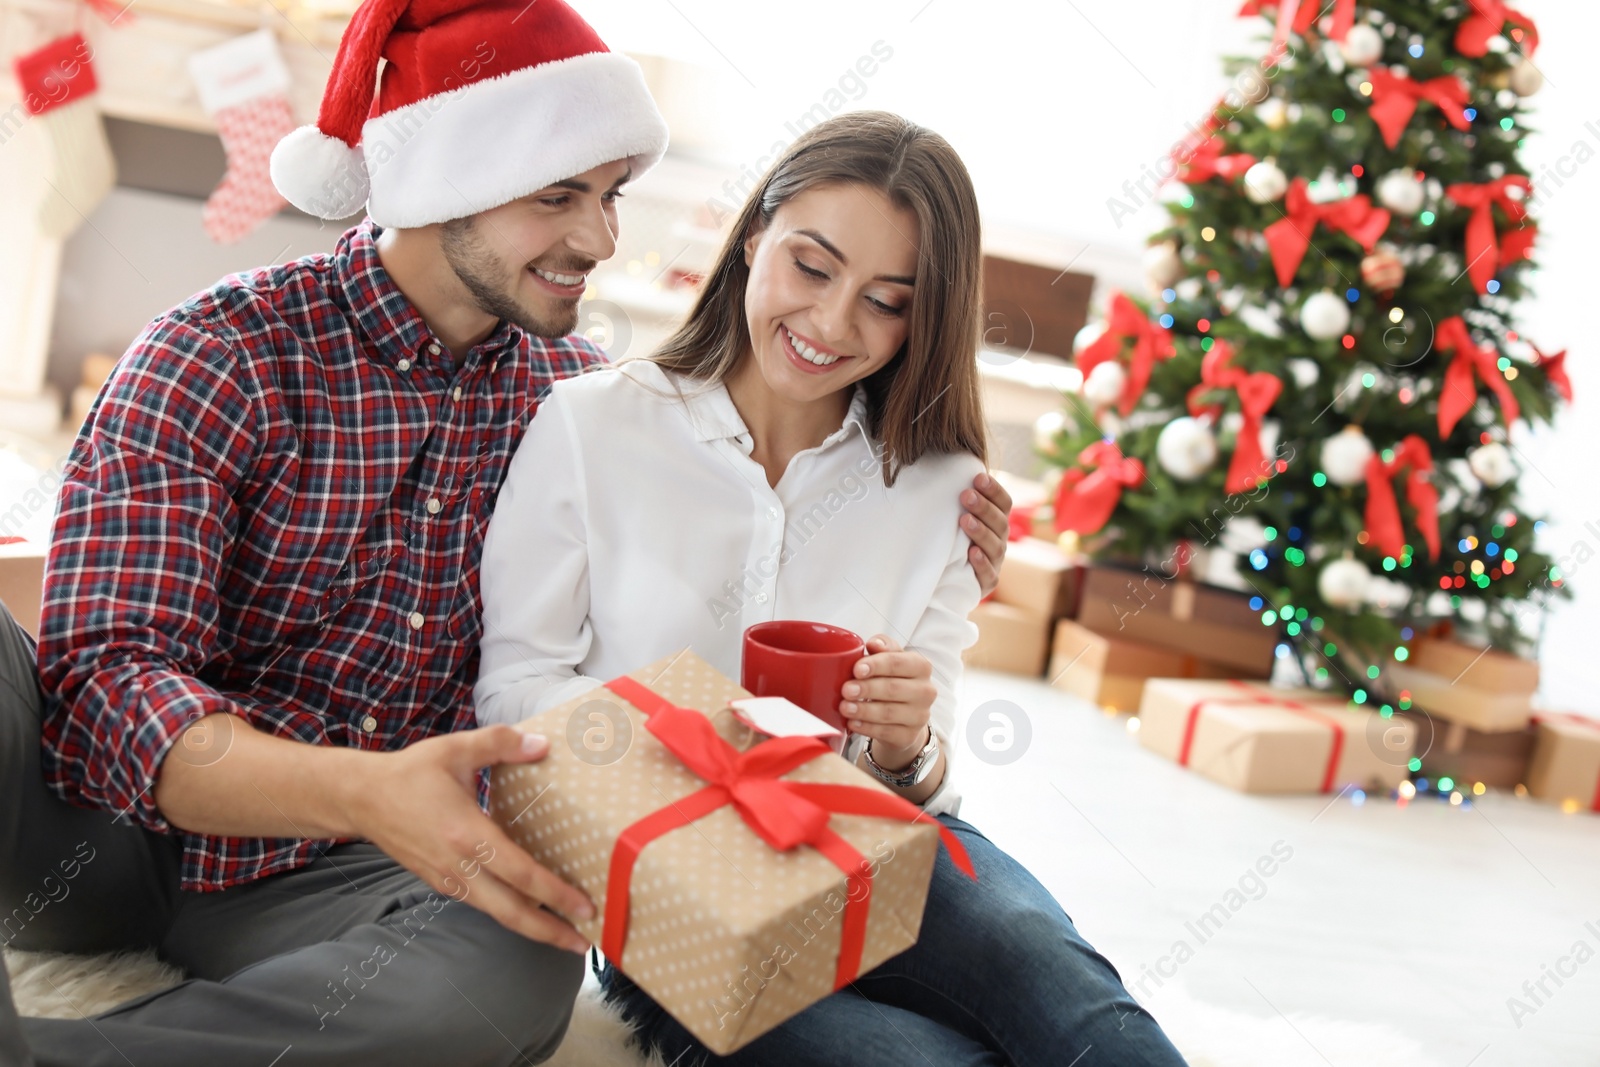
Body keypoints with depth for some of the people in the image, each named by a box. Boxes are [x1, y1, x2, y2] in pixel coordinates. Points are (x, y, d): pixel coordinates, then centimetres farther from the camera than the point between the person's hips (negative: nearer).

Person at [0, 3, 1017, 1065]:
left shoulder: (576, 393, 1)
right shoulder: (224, 355, -12)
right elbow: (109, 680, -20)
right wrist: (363, 794, -40)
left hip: (318, 877, 3)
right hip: (119, 827, -2)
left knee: (524, 969, -31)